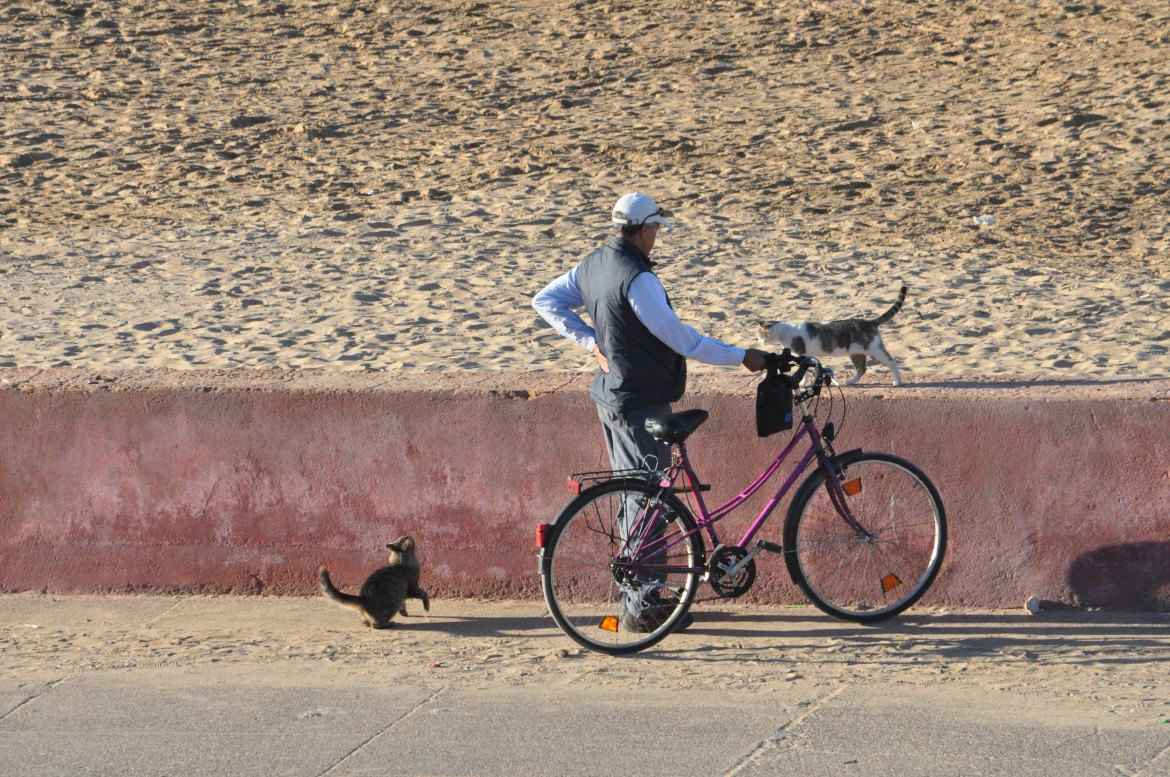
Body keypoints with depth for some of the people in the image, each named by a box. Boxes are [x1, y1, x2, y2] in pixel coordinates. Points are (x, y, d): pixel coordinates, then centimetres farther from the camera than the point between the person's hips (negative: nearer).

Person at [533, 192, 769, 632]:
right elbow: (681, 340, -21)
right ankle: (641, 608, -3)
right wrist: (742, 357, -12)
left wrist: (590, 341, 9)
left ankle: (637, 593, 24)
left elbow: (545, 301, 16)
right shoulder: (637, 278, -22)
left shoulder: (593, 265, 6)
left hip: (611, 395, 9)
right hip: (641, 404, -9)